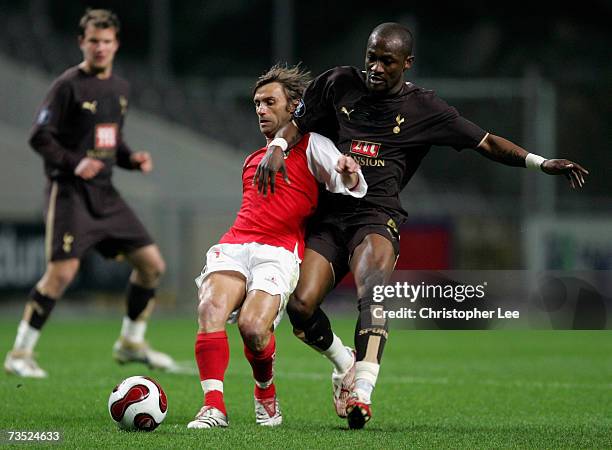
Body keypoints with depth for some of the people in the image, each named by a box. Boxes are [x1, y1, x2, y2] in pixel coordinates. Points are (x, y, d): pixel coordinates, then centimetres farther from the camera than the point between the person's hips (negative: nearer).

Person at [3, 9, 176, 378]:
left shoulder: (119, 88, 14)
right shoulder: (68, 85, -9)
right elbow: (40, 138, -11)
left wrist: (132, 159, 6)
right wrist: (74, 163, -24)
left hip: (104, 193, 7)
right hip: (70, 192, -7)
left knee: (152, 264, 4)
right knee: (62, 271, -16)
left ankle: (131, 343, 20)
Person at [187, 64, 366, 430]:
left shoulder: (311, 145, 12)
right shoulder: (253, 160, 32)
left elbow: (352, 188, -2)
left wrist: (351, 176, -24)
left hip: (279, 252, -5)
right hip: (234, 245, 5)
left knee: (253, 326, -27)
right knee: (210, 309, -26)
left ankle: (266, 394, 4)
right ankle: (214, 407, -33)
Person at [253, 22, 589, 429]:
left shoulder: (423, 108, 5)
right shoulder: (339, 84, 10)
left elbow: (487, 143, 8)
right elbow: (298, 124, 17)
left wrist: (541, 163, -3)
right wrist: (277, 147, -6)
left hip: (378, 215, -3)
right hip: (328, 215, 3)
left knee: (372, 292, -33)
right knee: (300, 306, -15)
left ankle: (362, 390, -45)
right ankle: (345, 366, 15)